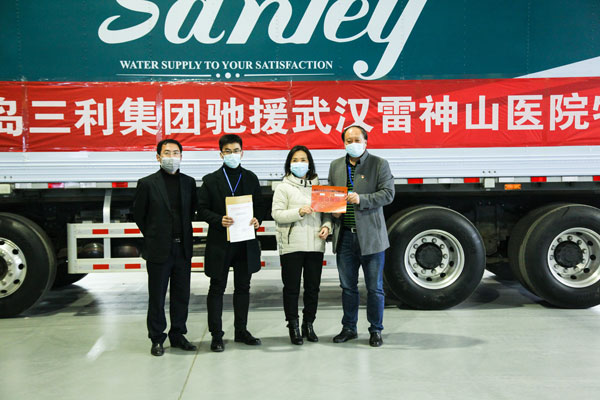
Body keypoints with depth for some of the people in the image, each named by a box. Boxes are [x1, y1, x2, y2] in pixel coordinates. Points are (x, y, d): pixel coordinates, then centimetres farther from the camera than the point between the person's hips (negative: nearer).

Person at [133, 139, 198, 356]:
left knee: (181, 296, 10)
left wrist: (184, 235, 10)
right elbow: (138, 215, 4)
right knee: (157, 297, 5)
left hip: (183, 249, 3)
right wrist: (153, 237, 7)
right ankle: (157, 339, 17)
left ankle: (177, 335, 24)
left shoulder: (189, 182, 6)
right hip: (159, 250, -3)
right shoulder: (147, 183, -4)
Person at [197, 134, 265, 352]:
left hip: (246, 242, 3)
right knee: (217, 288, 3)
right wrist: (219, 219, -18)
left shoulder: (251, 178, 10)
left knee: (243, 287, 11)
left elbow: (259, 205, 13)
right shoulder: (211, 180, 1)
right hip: (220, 242, -3)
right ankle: (216, 334, 11)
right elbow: (202, 209, -2)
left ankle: (241, 330, 23)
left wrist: (257, 219, -8)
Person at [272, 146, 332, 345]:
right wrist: (299, 212, -19)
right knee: (291, 287, 2)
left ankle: (308, 324, 23)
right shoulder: (283, 187, 2)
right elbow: (276, 214, -6)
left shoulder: (318, 186, 12)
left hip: (315, 245, 3)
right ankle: (293, 326, 13)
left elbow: (326, 210, 16)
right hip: (291, 245, -3)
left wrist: (327, 226, -3)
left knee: (313, 287, 9)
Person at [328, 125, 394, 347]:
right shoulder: (336, 166, 13)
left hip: (370, 236, -4)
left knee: (374, 287, 4)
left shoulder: (379, 164, 0)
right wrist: (333, 211, 0)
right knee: (348, 287, 12)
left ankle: (376, 330, 18)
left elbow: (388, 193, -8)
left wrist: (361, 199, -21)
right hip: (345, 235, 4)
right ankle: (349, 328, 26)